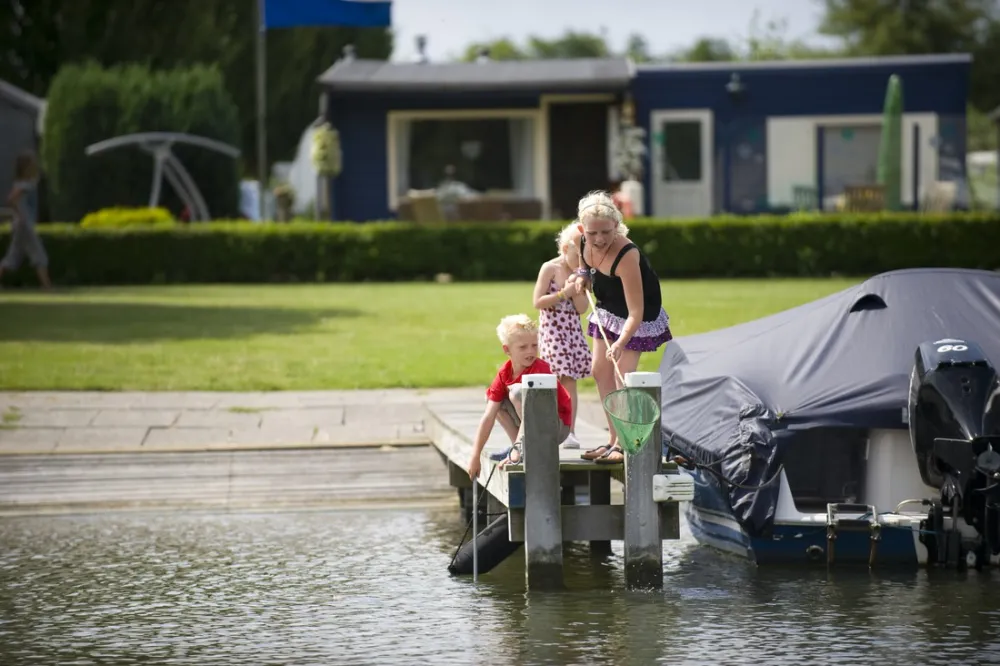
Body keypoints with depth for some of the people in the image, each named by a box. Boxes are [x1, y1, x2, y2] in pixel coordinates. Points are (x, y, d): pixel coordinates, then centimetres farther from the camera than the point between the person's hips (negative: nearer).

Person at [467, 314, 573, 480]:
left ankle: (523, 448, -18)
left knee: (518, 392, -26)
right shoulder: (505, 373, -4)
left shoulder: (540, 370, -23)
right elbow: (488, 417, -7)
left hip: (557, 427, -7)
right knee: (492, 397, 3)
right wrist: (475, 456, -12)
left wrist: (515, 451, -37)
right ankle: (518, 445, 2)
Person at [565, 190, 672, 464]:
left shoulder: (626, 255, -37)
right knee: (600, 371, 9)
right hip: (608, 308, 8)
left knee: (622, 373, -13)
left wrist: (621, 343, -52)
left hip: (639, 314, -8)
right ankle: (614, 439, 18)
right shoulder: (584, 243, -16)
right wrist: (582, 277, -10)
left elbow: (635, 312, -40)